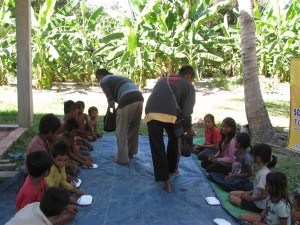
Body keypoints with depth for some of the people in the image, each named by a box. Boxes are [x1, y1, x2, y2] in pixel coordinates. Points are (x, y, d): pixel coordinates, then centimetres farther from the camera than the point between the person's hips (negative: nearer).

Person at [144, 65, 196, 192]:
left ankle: (165, 180, 4)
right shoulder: (188, 86, 17)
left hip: (151, 113, 3)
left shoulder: (163, 80, 33)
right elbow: (186, 111, 6)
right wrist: (189, 127, 21)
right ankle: (172, 169, 39)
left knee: (157, 146, 8)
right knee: (174, 140, 25)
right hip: (170, 114, -3)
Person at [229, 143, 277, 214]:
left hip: (259, 206, -9)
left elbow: (263, 195, -28)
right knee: (231, 193, 13)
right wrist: (249, 193, 4)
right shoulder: (262, 170, -3)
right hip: (256, 197, 9)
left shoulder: (263, 174, -32)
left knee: (232, 198, -2)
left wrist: (250, 198, -14)